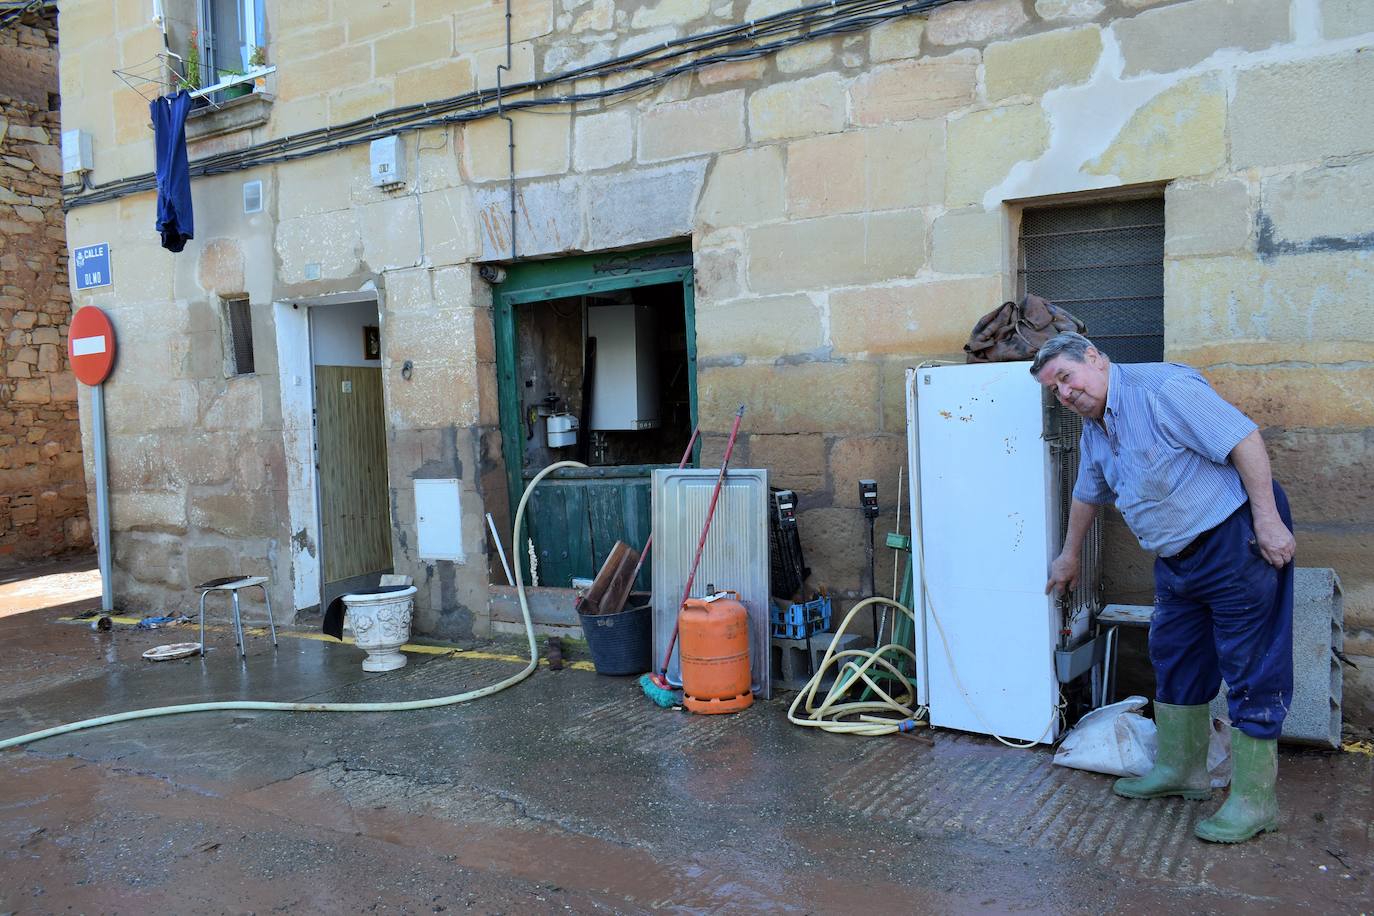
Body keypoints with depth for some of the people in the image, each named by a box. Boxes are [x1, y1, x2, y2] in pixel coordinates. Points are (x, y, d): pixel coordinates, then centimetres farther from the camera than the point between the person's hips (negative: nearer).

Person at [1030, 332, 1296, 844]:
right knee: (1174, 662, 16)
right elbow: (1087, 496, 26)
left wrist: (1268, 520, -23)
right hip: (1178, 560, 9)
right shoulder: (1093, 431, 10)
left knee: (1251, 672, -3)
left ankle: (1253, 800, 5)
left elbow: (1244, 439, -21)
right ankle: (1179, 770, 30)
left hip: (1236, 539, -9)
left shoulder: (1161, 389, -18)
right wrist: (1069, 557, 35)